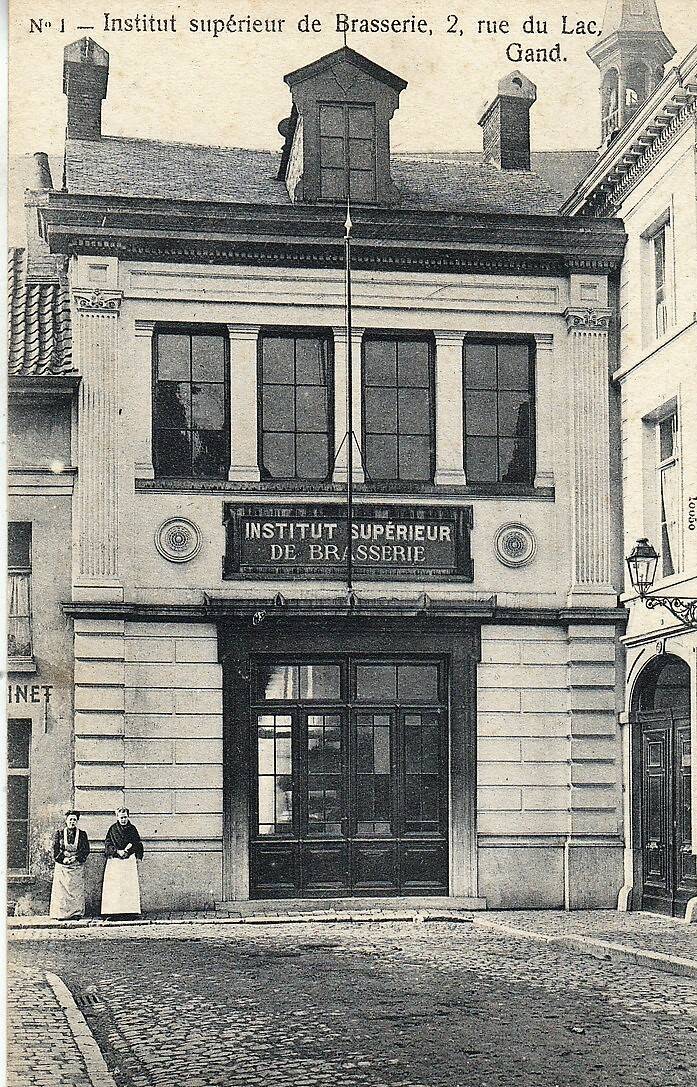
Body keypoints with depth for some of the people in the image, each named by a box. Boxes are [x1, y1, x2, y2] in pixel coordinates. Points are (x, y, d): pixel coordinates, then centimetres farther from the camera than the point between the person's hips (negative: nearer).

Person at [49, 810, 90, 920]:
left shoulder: (82, 834, 7)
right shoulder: (59, 834, 6)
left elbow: (86, 850, 2)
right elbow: (55, 850, 1)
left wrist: (75, 858, -11)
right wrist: (63, 859, -14)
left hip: (77, 866, 0)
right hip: (62, 867, 0)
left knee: (77, 890, -4)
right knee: (61, 890, -5)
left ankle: (76, 913, -2)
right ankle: (60, 914, -3)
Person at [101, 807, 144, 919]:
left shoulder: (132, 829, 8)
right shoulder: (113, 829, 4)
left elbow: (138, 844, 13)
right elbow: (107, 844, 0)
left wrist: (138, 857, 3)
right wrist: (117, 851, -13)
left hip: (129, 861, 1)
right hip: (115, 861, -1)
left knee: (130, 886, -3)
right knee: (114, 887, -5)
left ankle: (130, 910, -3)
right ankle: (113, 911, -5)